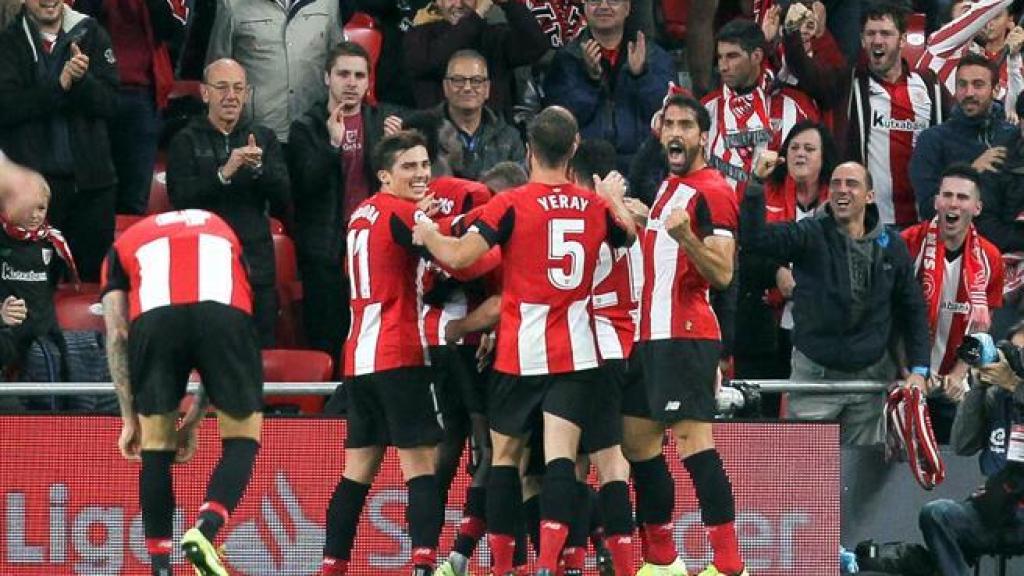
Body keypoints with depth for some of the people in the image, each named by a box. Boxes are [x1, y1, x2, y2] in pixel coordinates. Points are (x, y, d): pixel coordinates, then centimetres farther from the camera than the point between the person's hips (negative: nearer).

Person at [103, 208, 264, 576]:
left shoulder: (123, 245, 34)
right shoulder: (221, 231, 39)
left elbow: (116, 336, 23)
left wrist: (129, 418, 27)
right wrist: (194, 419, 38)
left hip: (153, 318, 0)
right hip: (226, 312, 0)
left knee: (156, 449, 15)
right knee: (243, 438, 16)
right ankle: (205, 529, -7)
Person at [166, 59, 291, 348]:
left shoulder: (263, 138, 12)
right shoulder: (186, 141, 5)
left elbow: (284, 200, 3)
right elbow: (180, 199, -9)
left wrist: (259, 168, -15)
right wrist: (224, 174, -22)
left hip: (256, 264, 2)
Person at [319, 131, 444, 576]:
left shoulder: (363, 213, 17)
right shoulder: (402, 213, -8)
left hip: (359, 357, 8)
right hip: (400, 356, -8)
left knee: (359, 469, 10)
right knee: (421, 464, -12)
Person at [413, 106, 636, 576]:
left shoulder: (511, 204, -9)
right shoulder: (598, 206, 3)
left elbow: (459, 256, -14)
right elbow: (631, 237, 23)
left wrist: (427, 235, 5)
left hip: (519, 352, -2)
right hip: (576, 352, 2)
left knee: (504, 455, 12)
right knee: (560, 457, -7)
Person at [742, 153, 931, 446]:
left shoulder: (891, 246, 2)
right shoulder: (810, 235, -6)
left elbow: (912, 309, 10)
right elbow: (754, 237, -21)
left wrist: (918, 370, 4)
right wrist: (757, 183, -32)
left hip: (870, 376, 3)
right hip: (815, 374, -3)